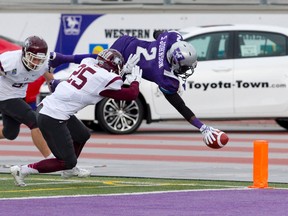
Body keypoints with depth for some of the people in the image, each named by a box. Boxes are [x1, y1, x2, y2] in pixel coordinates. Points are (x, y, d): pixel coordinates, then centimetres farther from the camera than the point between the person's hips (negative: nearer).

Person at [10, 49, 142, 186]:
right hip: (52, 119, -9)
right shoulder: (108, 79, -12)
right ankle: (22, 170, 2)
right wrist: (135, 80, 18)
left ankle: (69, 170, 42)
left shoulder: (88, 62, 7)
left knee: (83, 135, 28)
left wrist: (124, 70, 25)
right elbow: (132, 95, -1)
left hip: (45, 107, 9)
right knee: (68, 162, 2)